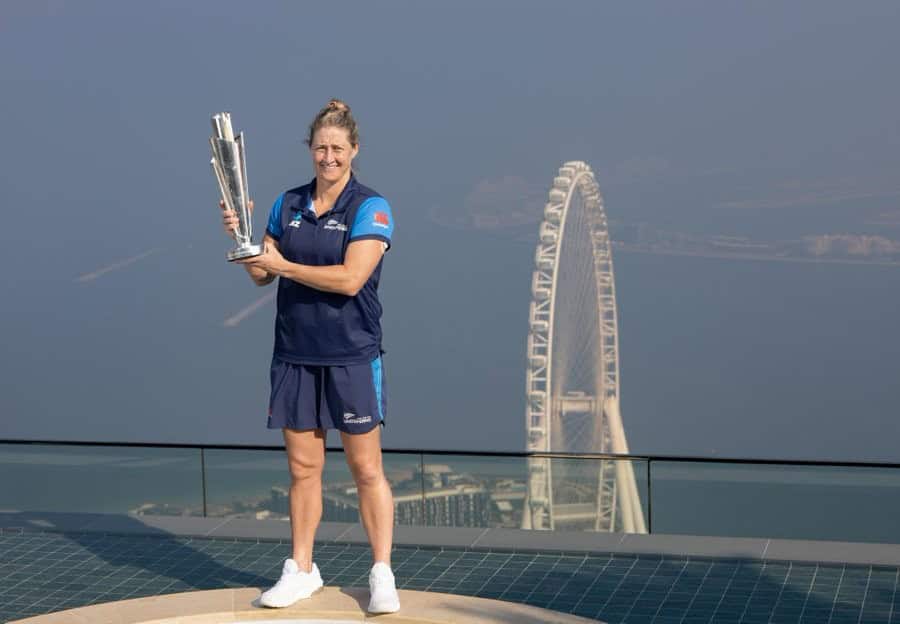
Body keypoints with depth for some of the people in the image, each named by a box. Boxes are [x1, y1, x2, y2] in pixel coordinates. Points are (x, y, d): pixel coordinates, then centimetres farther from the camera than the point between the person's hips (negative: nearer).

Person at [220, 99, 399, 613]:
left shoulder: (371, 208, -7)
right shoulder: (288, 204, 9)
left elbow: (350, 279, -18)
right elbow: (261, 274, 13)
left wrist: (283, 265, -13)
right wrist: (240, 237, -5)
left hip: (352, 357, -4)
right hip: (295, 354, 5)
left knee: (366, 468, 0)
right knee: (303, 467, 10)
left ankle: (382, 576, 8)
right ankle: (301, 571, 21)